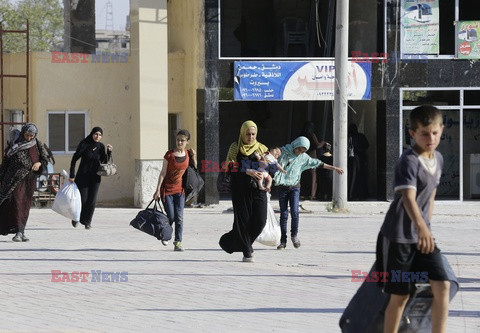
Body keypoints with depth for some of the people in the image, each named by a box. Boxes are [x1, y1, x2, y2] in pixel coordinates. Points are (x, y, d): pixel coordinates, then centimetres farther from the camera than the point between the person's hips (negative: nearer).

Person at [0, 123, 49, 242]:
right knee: (16, 201, -16)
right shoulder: (13, 143, 0)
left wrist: (39, 163, -15)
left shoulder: (37, 144, 6)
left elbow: (45, 159, 9)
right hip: (15, 177, -3)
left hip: (29, 178, 3)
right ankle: (18, 231, -21)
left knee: (25, 204, 4)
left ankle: (21, 232, 9)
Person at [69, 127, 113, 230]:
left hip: (95, 177, 3)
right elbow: (74, 159, -8)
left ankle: (87, 221, 8)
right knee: (83, 199, -5)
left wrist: (109, 152, -11)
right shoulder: (84, 144, -10)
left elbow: (104, 162, 5)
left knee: (92, 201, -4)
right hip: (83, 176, -3)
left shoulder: (101, 146, 2)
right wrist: (72, 175, -11)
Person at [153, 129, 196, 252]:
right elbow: (163, 173, -6)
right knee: (171, 216, -3)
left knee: (179, 217, -5)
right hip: (167, 189, -3)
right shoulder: (169, 154, -8)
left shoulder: (188, 154, 3)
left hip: (180, 190, 3)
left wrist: (194, 157, 0)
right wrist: (158, 190, -9)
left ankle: (178, 242, 0)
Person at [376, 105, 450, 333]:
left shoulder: (438, 159, 6)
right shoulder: (408, 162, -20)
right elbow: (408, 197, -34)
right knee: (400, 295, 1)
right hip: (398, 236, -6)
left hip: (423, 235, 7)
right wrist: (421, 227, -49)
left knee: (442, 286, -7)